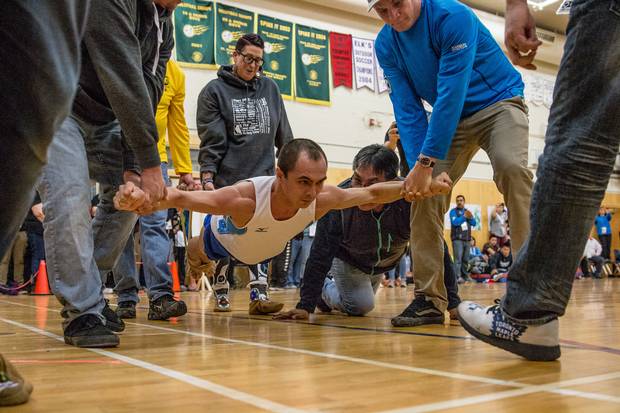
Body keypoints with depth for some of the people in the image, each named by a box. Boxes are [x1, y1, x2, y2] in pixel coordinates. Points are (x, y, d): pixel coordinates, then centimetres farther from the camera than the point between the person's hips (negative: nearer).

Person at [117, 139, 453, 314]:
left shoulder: (323, 198, -40)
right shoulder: (244, 198, -53)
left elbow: (373, 193, -26)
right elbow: (180, 198, -56)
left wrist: (421, 187, -30)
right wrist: (140, 199, -75)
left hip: (264, 248, 2)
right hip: (224, 236, -2)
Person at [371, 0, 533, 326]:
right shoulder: (386, 45, -7)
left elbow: (451, 93, -30)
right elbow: (407, 110, -10)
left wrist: (426, 161, -33)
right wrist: (418, 166, -23)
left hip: (499, 101, -5)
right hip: (450, 116, 5)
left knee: (511, 167, -33)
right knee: (424, 193, -10)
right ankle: (430, 297, -4)